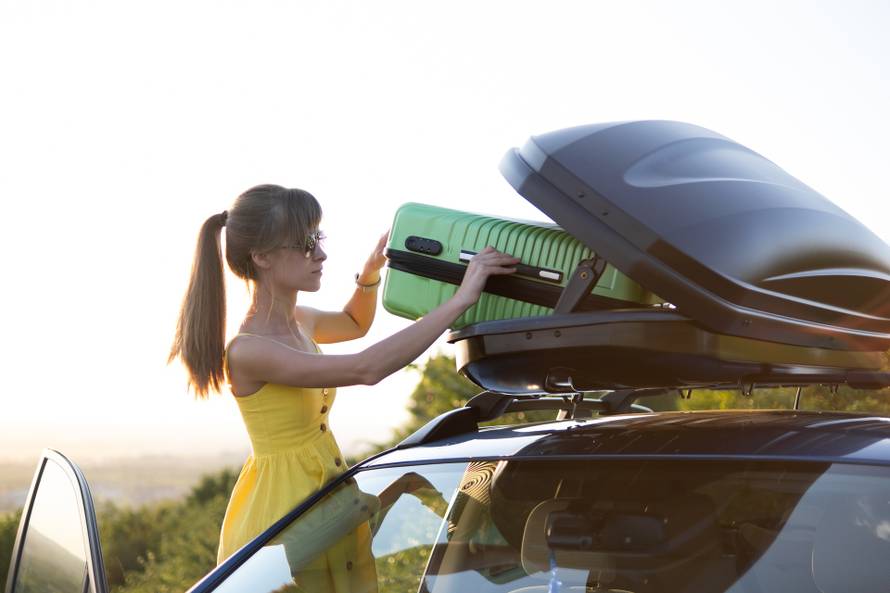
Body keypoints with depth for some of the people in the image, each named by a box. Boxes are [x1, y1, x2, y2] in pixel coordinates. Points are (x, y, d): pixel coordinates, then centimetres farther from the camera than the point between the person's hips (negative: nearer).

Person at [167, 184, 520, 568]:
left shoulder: (297, 322, 4)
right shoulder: (248, 352, -24)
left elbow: (355, 324, 26)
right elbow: (365, 369, -33)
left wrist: (370, 272, 4)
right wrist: (461, 298, -32)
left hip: (318, 502, 9)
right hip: (277, 512, -9)